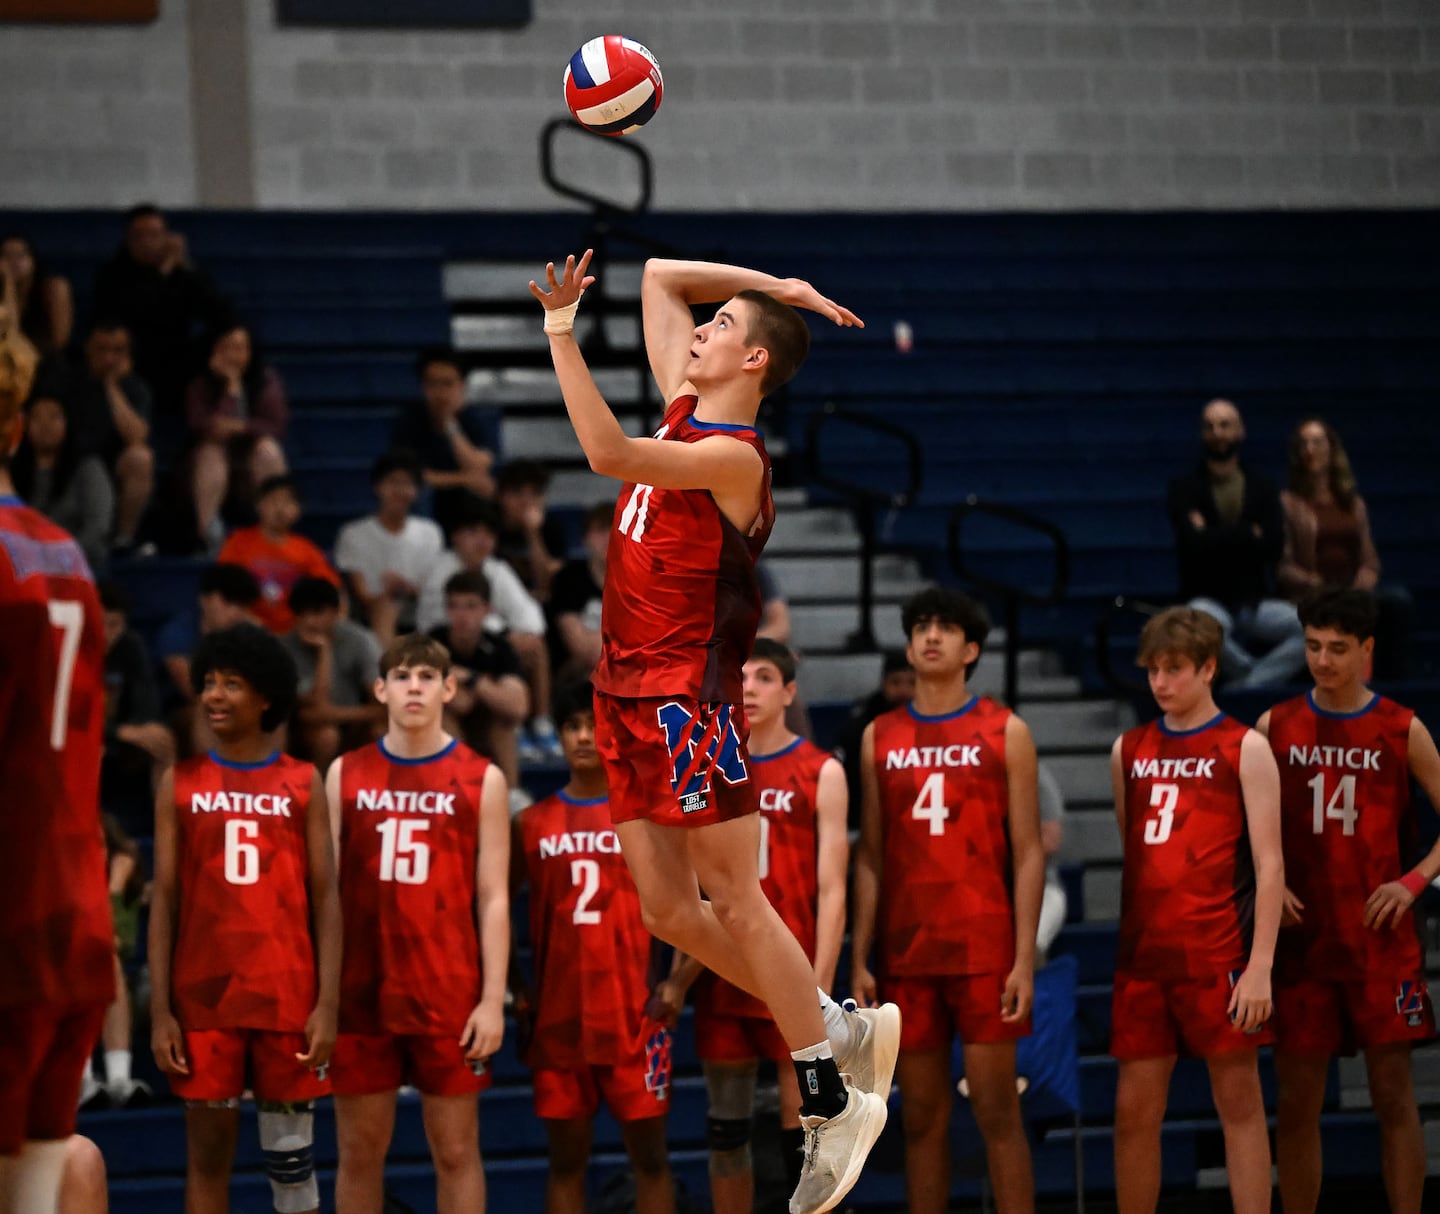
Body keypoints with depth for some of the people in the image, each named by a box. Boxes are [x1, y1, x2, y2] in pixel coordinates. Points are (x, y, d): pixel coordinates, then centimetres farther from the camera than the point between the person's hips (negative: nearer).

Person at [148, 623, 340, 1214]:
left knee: (290, 1153, 4)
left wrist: (328, 1004, -6)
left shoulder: (303, 783, 5)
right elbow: (165, 899, 5)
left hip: (287, 996, 0)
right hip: (203, 995, 1)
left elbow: (325, 898, 3)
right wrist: (160, 1010, -3)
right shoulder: (180, 783, 6)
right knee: (207, 1152, 3)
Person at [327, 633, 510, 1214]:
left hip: (451, 996, -2)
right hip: (361, 993, 2)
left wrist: (493, 998, -6)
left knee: (455, 1150, 2)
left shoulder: (481, 779, 3)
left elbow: (493, 898, 1)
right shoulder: (345, 774, 7)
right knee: (359, 1151, 6)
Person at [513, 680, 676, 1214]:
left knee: (648, 1153, 0)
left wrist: (676, 983, -7)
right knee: (565, 1158, 5)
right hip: (557, 1018, 2)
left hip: (634, 1016, -2)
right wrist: (512, 990, 1)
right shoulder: (532, 823, 7)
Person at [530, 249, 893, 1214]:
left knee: (733, 898, -5)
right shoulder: (686, 411, 10)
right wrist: (775, 285, 11)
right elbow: (659, 276, 19)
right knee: (668, 910, 8)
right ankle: (841, 1030, 19)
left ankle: (832, 1106, 2)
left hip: (688, 694, -9)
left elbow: (608, 452, -30)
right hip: (628, 691, 9)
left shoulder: (735, 457, -16)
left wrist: (561, 331, -30)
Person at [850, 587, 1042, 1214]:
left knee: (996, 1108, -4)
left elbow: (1028, 852, 0)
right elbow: (870, 856, 11)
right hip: (905, 954, 3)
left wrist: (1025, 958, -8)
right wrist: (859, 960, 3)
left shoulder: (1006, 732, 3)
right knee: (921, 1116, 6)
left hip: (984, 950, -3)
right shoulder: (879, 738, 11)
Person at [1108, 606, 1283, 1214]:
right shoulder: (1129, 750, 12)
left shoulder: (1244, 749, 0)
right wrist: (1106, 949, 10)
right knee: (1134, 1108, 4)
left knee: (1238, 1100, 1)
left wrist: (1261, 966, -12)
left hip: (1217, 958, -4)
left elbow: (1269, 864, -5)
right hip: (1142, 955, 4)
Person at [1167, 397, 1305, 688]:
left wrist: (1218, 538, -9)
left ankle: (1245, 686, -22)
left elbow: (1273, 545, -5)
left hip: (1254, 601, 3)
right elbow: (1193, 544, -13)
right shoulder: (1185, 488, 4)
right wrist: (1249, 534, -6)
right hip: (1207, 597, -3)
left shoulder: (1261, 489, 11)